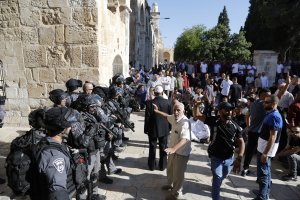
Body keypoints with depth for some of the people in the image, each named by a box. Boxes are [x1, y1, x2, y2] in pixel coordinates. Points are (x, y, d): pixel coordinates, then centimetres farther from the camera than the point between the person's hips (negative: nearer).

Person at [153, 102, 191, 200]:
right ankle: (170, 184, 54)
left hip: (181, 152, -8)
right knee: (170, 170, 28)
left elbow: (184, 139, -45)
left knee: (178, 174, 12)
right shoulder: (174, 117, -5)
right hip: (173, 149, 9)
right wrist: (157, 111, 15)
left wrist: (173, 148, -58)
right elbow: (167, 116, 21)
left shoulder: (185, 123, -32)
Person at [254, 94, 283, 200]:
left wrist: (265, 153, -24)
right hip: (263, 147, 10)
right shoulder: (270, 114, 9)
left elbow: (273, 137, -24)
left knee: (263, 173, -2)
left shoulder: (274, 116, -21)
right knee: (266, 171, 20)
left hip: (266, 149, -10)